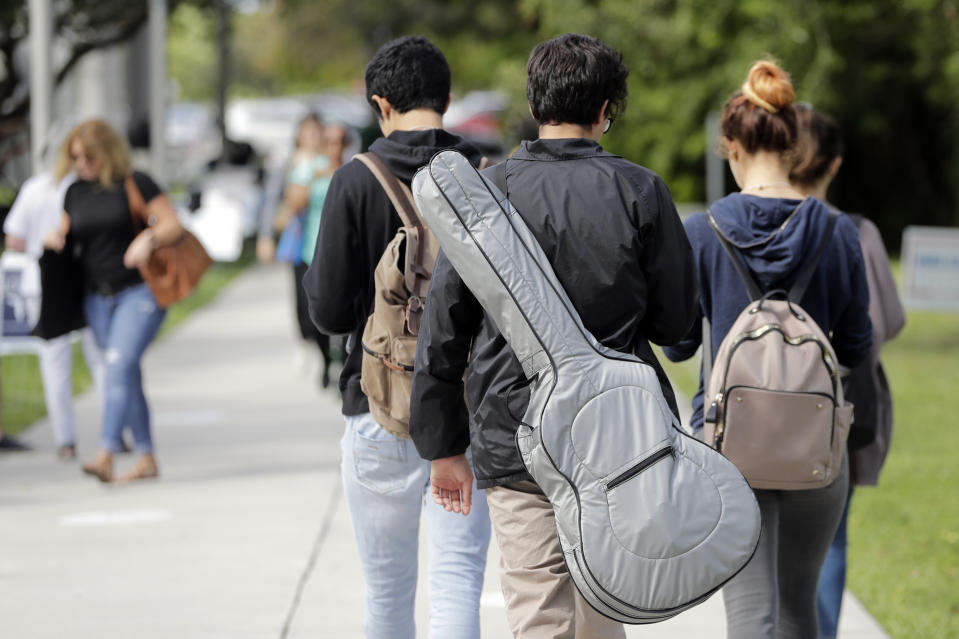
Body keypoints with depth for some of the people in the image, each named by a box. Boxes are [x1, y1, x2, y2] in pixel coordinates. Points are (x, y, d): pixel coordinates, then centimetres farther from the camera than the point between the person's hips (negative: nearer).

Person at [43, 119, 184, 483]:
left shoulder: (135, 184, -6)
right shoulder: (75, 192, 10)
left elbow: (173, 224, -8)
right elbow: (65, 234, 20)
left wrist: (149, 239, -27)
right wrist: (54, 238, -4)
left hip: (140, 290, -6)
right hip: (98, 298, 6)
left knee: (120, 363, -20)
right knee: (126, 375, 8)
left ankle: (106, 456, -28)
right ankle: (146, 459, 14)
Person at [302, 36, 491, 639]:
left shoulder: (357, 181, -7)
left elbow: (331, 312, -9)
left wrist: (313, 277, 13)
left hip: (381, 412, -1)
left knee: (389, 591, 12)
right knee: (458, 583, -2)